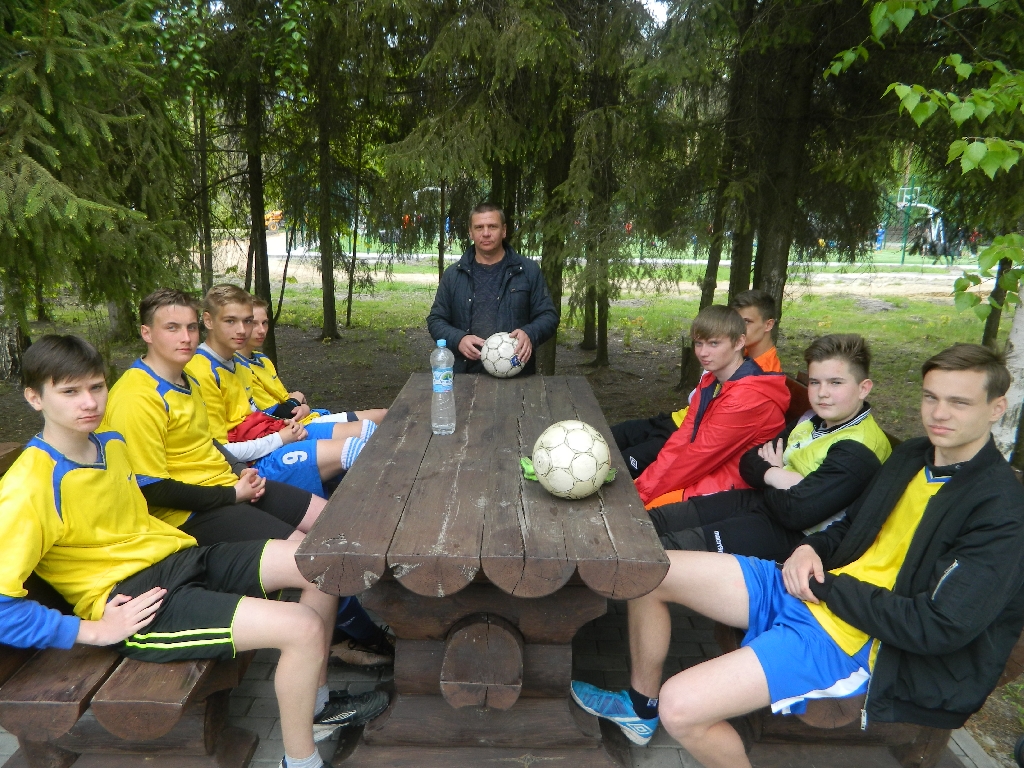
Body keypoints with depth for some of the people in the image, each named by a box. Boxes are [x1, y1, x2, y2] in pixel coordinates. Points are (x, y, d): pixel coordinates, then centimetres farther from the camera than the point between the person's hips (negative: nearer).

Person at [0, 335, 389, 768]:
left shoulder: (112, 444, 8)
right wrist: (95, 630, -19)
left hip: (180, 557, 9)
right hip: (131, 605, -8)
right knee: (303, 628, -23)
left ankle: (315, 705, 17)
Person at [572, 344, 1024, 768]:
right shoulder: (912, 456, 10)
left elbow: (940, 628, -21)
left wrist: (829, 586, -13)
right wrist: (811, 550, 0)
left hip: (852, 640, -8)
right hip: (802, 588, 8)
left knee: (681, 709, -26)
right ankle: (643, 706, 24)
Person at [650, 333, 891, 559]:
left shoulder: (858, 450, -20)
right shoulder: (813, 421, 8)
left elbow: (797, 512, -27)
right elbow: (749, 461, 8)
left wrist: (767, 475, -8)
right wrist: (775, 474, -14)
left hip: (791, 536, -9)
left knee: (665, 549, -18)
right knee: (651, 521, 2)